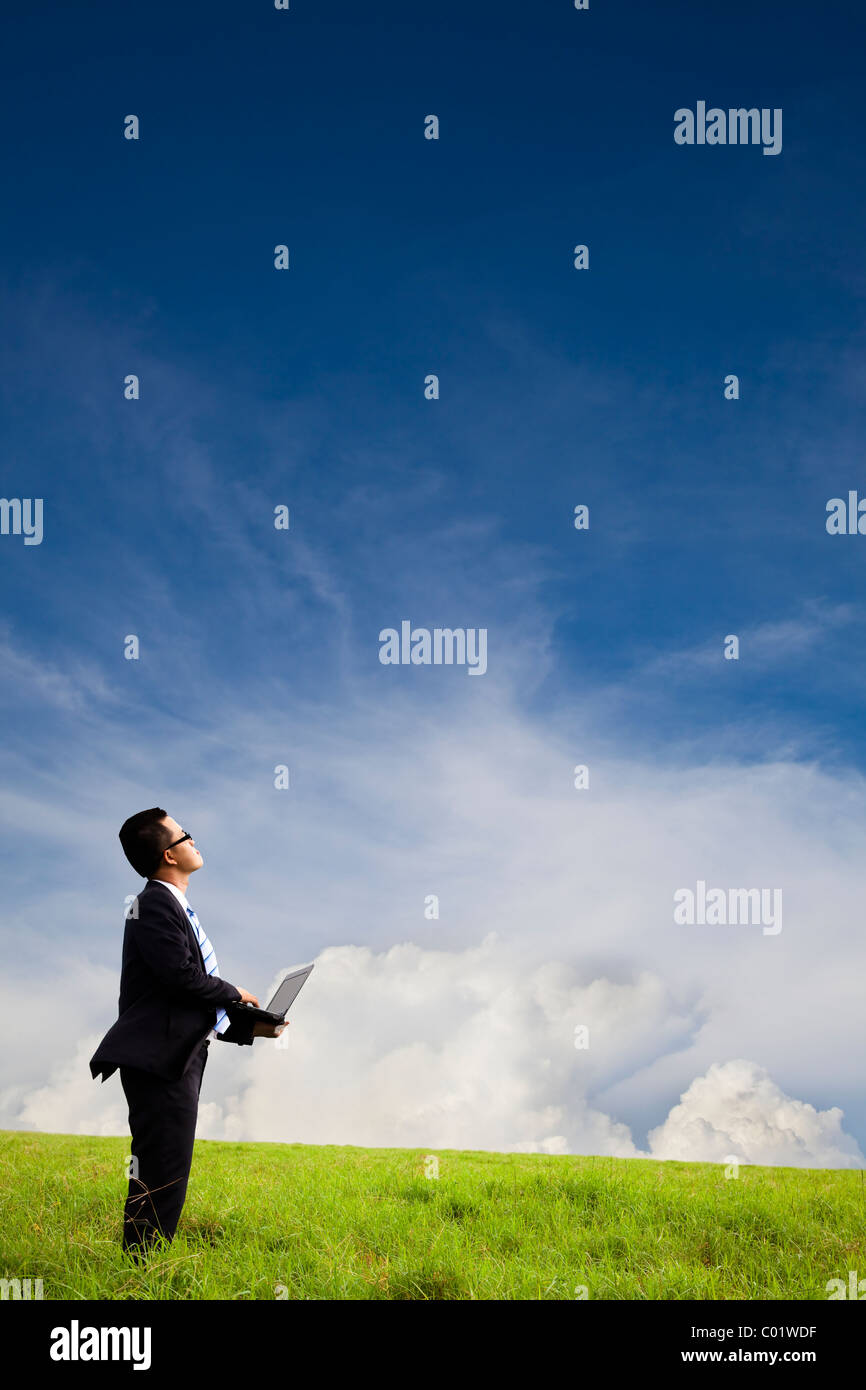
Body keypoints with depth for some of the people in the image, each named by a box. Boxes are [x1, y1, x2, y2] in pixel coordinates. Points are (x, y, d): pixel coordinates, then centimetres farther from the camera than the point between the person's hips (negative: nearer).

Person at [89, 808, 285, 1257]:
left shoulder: (177, 910, 22)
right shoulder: (155, 904, -9)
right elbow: (182, 974, -23)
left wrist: (252, 1027, 13)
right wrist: (235, 995, -6)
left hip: (179, 1061, 10)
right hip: (157, 1061, -10)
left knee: (167, 1178, 11)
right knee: (161, 1176, -10)